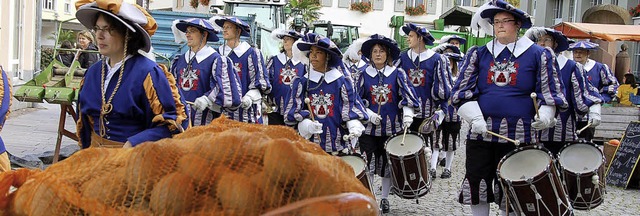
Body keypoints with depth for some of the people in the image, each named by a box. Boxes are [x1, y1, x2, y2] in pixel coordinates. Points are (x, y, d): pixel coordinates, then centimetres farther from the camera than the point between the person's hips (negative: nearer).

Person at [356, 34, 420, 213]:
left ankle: (385, 198, 26)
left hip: (392, 127, 0)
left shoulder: (397, 74, 1)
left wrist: (408, 113, -26)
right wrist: (368, 114, -11)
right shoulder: (364, 75, 3)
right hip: (369, 127, 0)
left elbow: (407, 95, -9)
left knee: (388, 164, 10)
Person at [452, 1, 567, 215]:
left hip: (518, 134, -2)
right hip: (481, 131, 2)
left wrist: (545, 115, -15)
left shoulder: (538, 55, 4)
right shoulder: (478, 54, 8)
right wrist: (475, 117, -11)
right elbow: (462, 90, 4)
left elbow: (549, 93, 4)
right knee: (477, 184, 6)